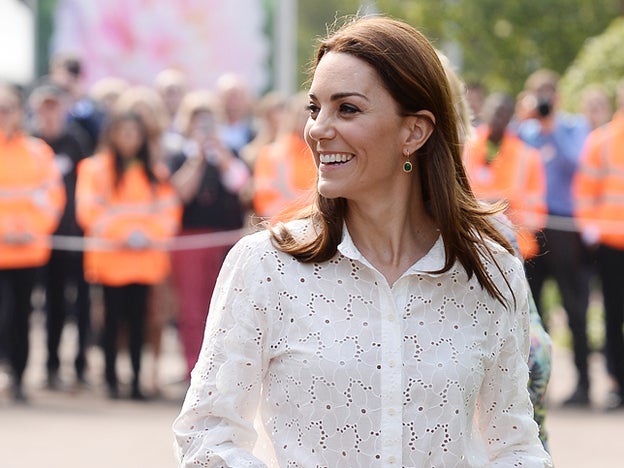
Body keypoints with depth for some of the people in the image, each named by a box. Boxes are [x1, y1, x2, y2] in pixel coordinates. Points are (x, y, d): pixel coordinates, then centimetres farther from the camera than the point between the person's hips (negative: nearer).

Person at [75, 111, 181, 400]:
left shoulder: (154, 173, 13)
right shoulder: (96, 168, 2)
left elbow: (169, 209, 10)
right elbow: (89, 210, -5)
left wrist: (150, 234, -6)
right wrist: (122, 234, -12)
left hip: (146, 256, 3)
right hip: (111, 256, -3)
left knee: (138, 317, 1)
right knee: (114, 317, -3)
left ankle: (136, 379, 3)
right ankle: (111, 379, 2)